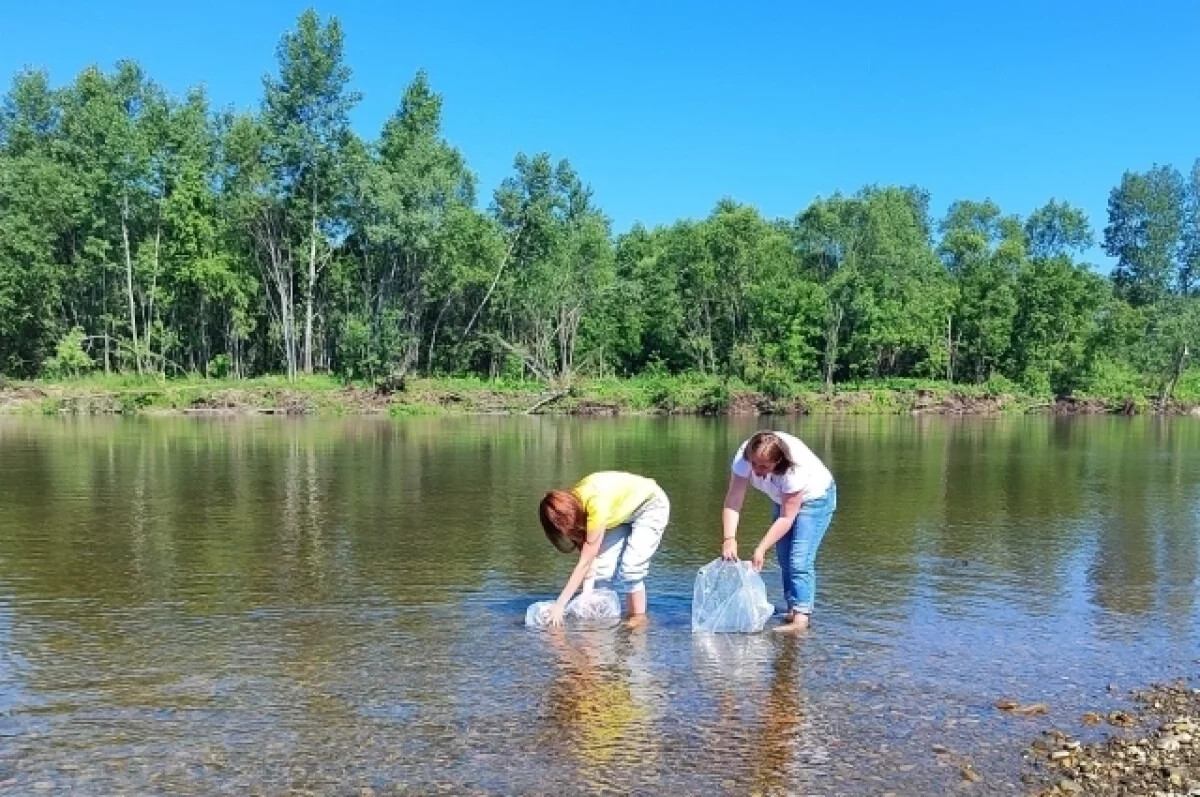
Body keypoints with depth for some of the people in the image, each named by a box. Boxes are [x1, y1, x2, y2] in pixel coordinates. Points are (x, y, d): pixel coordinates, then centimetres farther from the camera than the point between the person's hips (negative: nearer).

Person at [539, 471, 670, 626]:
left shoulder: (596, 505, -39)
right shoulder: (572, 501, -18)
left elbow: (585, 562, -36)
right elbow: (588, 558, -15)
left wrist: (560, 605, -35)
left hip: (651, 505, -7)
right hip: (623, 512, 7)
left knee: (630, 570, -16)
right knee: (602, 568, -5)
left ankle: (639, 618, 0)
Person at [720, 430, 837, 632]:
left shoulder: (795, 468, -41)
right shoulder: (744, 456, -30)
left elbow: (787, 517, -33)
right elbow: (733, 500, -30)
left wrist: (761, 549, -35)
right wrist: (729, 539, -41)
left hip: (815, 498, -6)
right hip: (783, 499, 6)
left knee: (799, 559, -17)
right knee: (783, 558, 5)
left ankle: (801, 618, -16)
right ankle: (792, 609, 18)